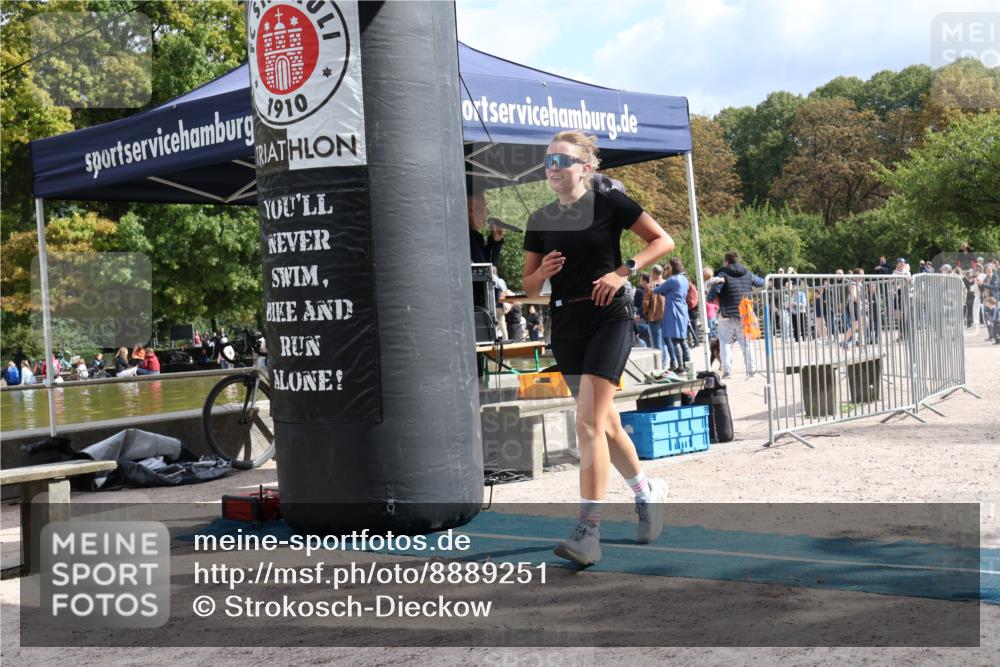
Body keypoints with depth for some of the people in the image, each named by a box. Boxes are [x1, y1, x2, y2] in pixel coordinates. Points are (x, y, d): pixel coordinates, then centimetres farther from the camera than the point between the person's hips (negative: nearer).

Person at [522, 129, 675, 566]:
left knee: (589, 423, -17)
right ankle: (647, 493, 37)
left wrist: (622, 272, -12)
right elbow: (529, 287, 13)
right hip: (565, 326, 5)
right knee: (607, 423, 14)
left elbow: (663, 240, -1)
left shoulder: (609, 203, -3)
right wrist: (543, 271, -9)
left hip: (607, 320, -5)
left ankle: (589, 529, -17)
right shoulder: (540, 220, 8)